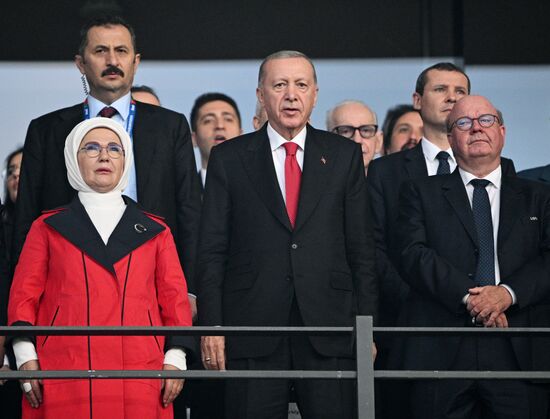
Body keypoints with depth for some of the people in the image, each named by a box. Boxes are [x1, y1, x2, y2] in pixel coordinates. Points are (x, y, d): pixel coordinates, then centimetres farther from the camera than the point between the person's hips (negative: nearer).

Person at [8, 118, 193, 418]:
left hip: (138, 376, 1)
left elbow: (174, 297, 12)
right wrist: (26, 357, -2)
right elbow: (24, 293, 10)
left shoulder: (155, 231, 17)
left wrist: (175, 359, 0)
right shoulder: (48, 228, 15)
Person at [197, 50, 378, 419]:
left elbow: (362, 247, 8)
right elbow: (212, 251, 5)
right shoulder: (229, 158, 8)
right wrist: (211, 326, -4)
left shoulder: (344, 155, 10)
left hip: (329, 328, 1)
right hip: (252, 329, -1)